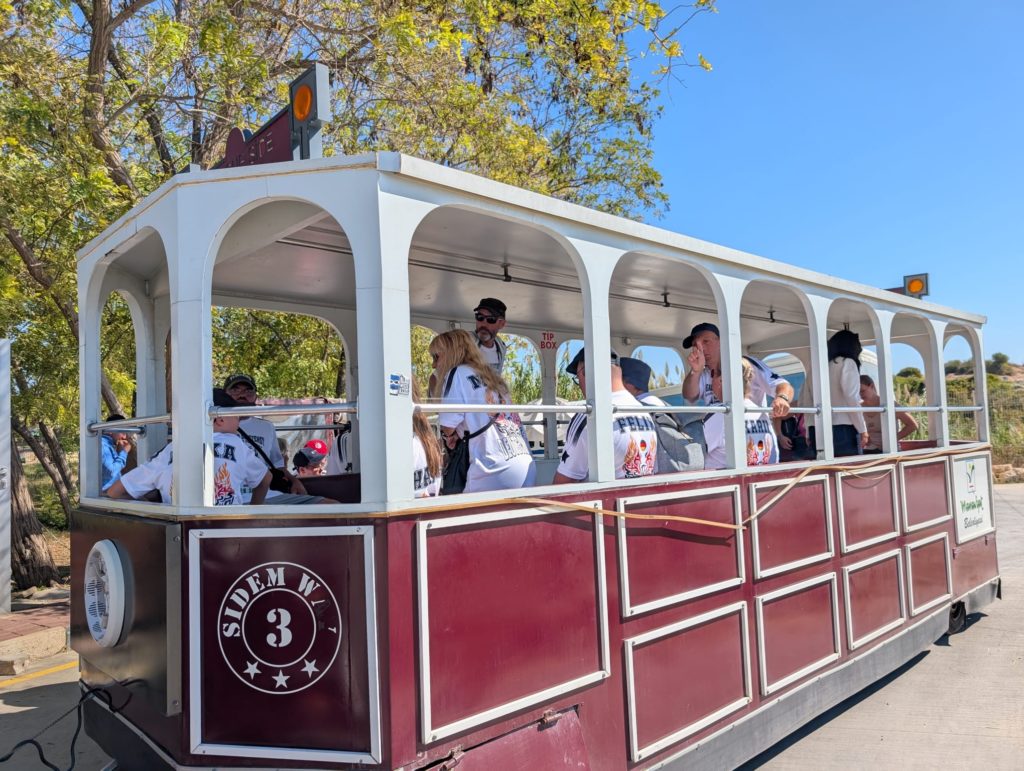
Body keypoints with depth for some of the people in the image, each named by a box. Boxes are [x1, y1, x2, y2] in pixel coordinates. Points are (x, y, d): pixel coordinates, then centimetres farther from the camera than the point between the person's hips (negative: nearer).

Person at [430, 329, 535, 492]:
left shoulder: (458, 373, 2)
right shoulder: (490, 376, 24)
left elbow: (448, 427, -4)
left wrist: (450, 435, 16)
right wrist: (460, 433, 15)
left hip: (496, 470, -7)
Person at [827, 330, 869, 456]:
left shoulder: (827, 365, 16)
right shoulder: (847, 362, 0)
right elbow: (851, 398, -10)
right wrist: (863, 430, -6)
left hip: (830, 428, 6)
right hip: (845, 428, -6)